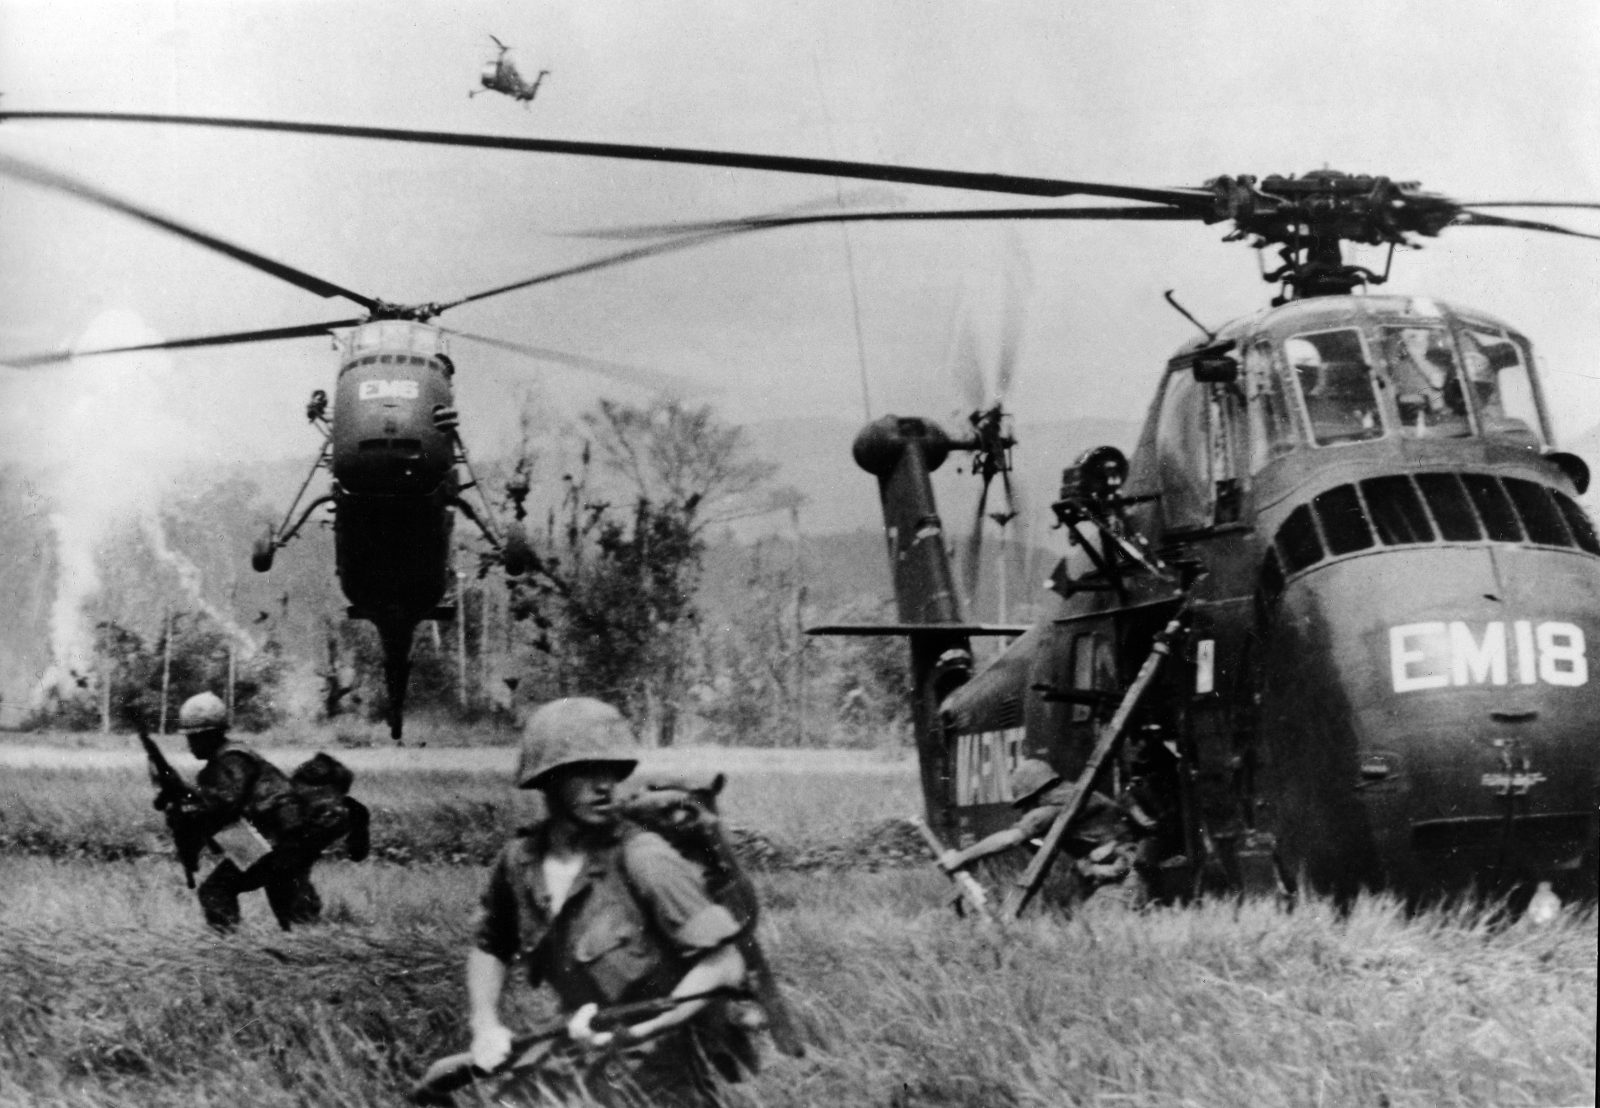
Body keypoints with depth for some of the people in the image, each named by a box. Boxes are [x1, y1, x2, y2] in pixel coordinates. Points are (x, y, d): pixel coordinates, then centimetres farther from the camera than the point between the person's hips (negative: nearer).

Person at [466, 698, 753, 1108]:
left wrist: (631, 1031, -23)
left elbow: (723, 966, -21)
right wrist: (486, 1027, 1)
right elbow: (488, 946, 17)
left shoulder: (641, 859, -19)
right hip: (589, 1058, 6)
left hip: (666, 1072, -6)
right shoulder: (519, 860, -2)